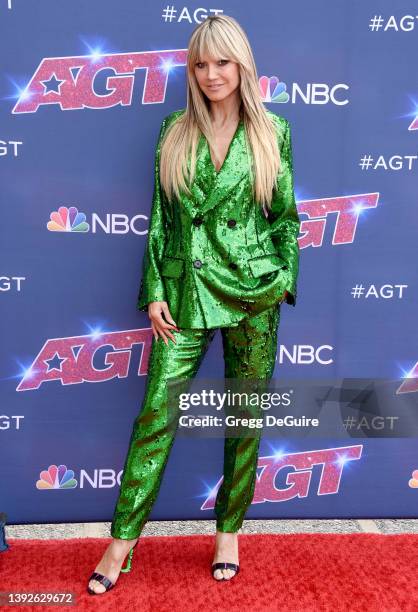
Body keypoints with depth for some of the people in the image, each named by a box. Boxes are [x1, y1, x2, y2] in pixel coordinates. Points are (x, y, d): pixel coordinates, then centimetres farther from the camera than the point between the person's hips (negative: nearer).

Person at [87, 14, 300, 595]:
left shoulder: (273, 132, 4)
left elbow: (285, 215, 7)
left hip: (252, 291, 0)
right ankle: (122, 542, 14)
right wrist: (155, 292, -1)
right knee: (156, 412, 0)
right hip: (186, 291, 1)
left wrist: (282, 282, -2)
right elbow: (161, 218, 5)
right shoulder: (175, 133, 7)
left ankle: (229, 532, 27)